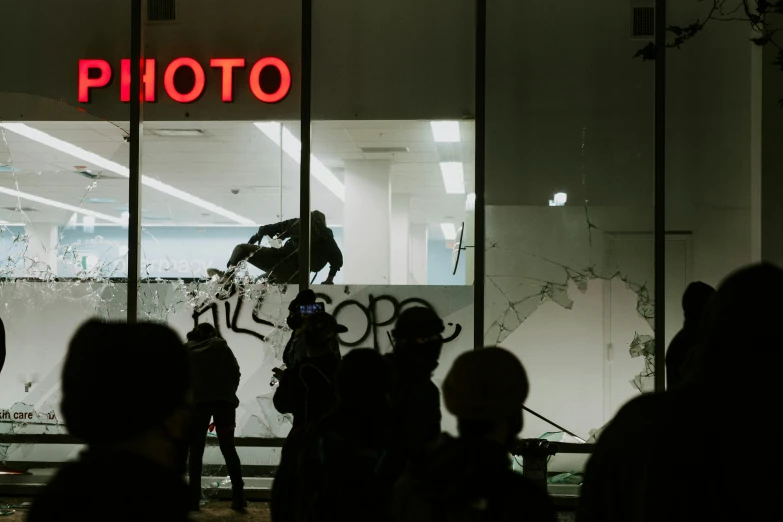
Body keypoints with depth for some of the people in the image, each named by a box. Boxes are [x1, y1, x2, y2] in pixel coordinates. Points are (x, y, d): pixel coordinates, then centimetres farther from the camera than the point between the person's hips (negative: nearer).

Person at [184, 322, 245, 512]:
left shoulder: (186, 350, 10)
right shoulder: (220, 346, 6)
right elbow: (235, 372, 3)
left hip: (197, 402, 0)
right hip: (223, 400, 0)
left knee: (196, 450, 7)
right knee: (228, 448, 6)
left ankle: (194, 499, 0)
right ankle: (239, 498, 1)